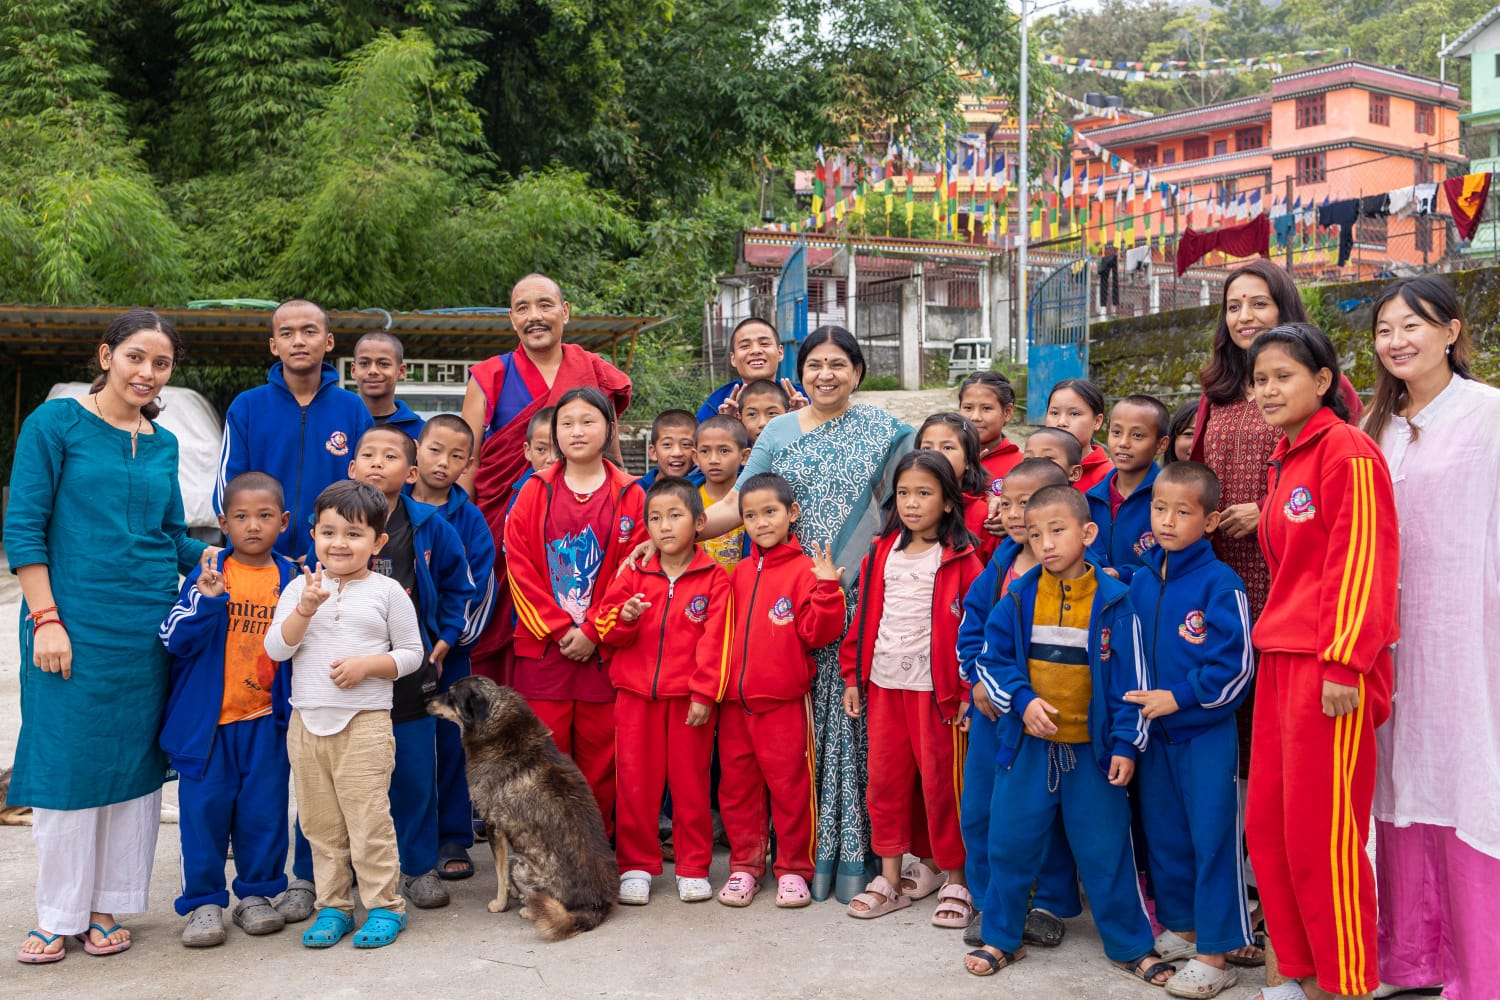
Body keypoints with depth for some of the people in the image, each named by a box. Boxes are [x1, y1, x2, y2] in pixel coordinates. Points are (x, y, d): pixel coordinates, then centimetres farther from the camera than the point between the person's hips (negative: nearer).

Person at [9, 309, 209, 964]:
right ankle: (56, 916, 17)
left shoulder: (163, 444, 11)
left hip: (149, 627, 4)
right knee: (67, 763, 2)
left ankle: (105, 908, 21)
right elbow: (23, 527, -7)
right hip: (72, 622, -4)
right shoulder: (56, 423, -3)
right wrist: (46, 618, -13)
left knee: (133, 762, 8)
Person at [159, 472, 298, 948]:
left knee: (264, 809, 7)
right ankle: (204, 902, 17)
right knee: (204, 809, 3)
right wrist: (205, 597, -24)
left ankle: (256, 893, 24)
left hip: (266, 719, 2)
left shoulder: (291, 578, 3)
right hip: (205, 717, -1)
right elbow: (174, 638, -12)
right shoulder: (208, 573, -4)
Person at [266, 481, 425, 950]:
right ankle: (333, 905, 23)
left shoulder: (387, 591, 0)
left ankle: (385, 906, 9)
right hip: (307, 721, 4)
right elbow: (276, 648, -3)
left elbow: (411, 653, 2)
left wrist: (367, 665, -13)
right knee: (319, 821, 10)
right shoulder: (300, 588, 7)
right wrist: (305, 609, -18)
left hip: (365, 721, -3)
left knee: (368, 818, -4)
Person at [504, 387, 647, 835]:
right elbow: (519, 565, 0)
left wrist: (593, 631, -9)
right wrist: (558, 628, -7)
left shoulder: (629, 496, 3)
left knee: (600, 752, 4)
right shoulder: (535, 492, 6)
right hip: (543, 646, 1)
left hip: (603, 646, 0)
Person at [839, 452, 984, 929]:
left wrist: (968, 690, -11)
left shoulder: (961, 559, -6)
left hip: (936, 688, -5)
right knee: (885, 780, 10)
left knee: (941, 782, 2)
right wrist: (853, 677, 9)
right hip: (884, 684, 5)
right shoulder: (882, 554, 8)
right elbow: (864, 618, 11)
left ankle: (955, 881, 15)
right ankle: (889, 879, 21)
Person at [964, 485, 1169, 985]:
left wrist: (1126, 743, -7)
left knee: (1106, 851, 7)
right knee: (1010, 844, 9)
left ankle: (1129, 946, 23)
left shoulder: (1112, 601, -7)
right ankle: (1001, 938, 26)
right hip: (1027, 746, 2)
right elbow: (990, 659, 2)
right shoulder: (1018, 598, -2)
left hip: (1091, 749, -2)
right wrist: (1022, 699, -13)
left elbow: (1129, 679, -4)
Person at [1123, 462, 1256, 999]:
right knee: (1163, 831, 15)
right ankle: (1181, 927, 32)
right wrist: (1135, 699, 3)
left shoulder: (1219, 583, -13)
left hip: (1206, 732, -6)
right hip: (1151, 730, 6)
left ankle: (1215, 955, 8)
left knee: (1212, 836, 0)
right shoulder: (1139, 580, 5)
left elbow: (1236, 666, -14)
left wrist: (1179, 696, -18)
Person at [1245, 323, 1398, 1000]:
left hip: (1331, 664, -9)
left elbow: (1362, 562, -15)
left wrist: (1343, 663, -19)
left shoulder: (1347, 451, -10)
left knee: (1320, 831, -2)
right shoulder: (1286, 460, 16)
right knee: (1268, 824, 11)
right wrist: (1278, 646, 17)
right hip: (1281, 660, 9)